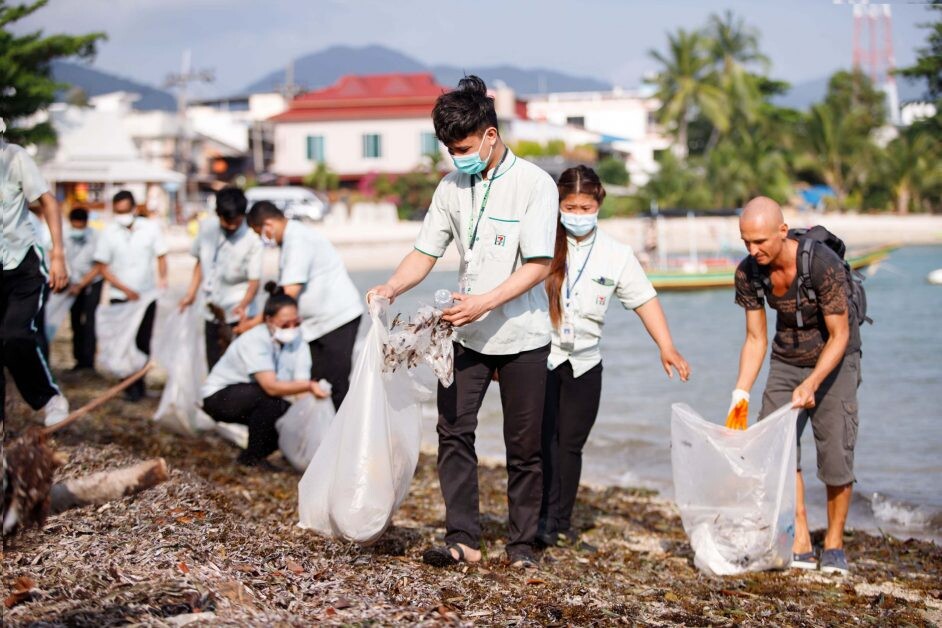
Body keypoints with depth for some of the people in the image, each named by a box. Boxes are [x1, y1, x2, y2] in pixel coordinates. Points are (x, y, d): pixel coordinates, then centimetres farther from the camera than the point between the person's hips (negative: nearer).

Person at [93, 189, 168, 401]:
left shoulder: (150, 228, -2)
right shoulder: (109, 233, -4)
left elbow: (161, 256, 3)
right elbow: (102, 267, -3)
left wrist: (162, 279, -15)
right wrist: (125, 289, -12)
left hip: (147, 295, 1)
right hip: (121, 296, -1)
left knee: (144, 343, 4)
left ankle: (138, 385, 17)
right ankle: (132, 386, 2)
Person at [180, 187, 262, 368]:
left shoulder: (252, 241, -18)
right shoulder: (207, 228, -2)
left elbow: (254, 282, -18)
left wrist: (242, 305, -36)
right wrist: (191, 293, 11)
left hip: (238, 316, -5)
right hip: (212, 314, 5)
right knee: (214, 367, 11)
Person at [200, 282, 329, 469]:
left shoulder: (297, 342, -12)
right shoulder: (254, 341, -29)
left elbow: (300, 385, -18)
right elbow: (271, 387, -39)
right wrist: (310, 385, -48)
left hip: (255, 402, 6)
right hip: (218, 396, -6)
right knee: (269, 399, -33)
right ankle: (252, 458, -13)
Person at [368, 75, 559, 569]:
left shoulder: (534, 185, -11)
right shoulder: (452, 187, 4)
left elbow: (539, 265, -16)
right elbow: (426, 251, 7)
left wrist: (484, 302, -26)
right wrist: (391, 288, -12)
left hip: (521, 336, -4)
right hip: (466, 334, 4)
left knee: (523, 445, 5)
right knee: (453, 432, -3)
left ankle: (522, 543, 16)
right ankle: (463, 538, 3)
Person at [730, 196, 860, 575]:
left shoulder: (823, 265, -30)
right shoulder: (748, 274, -14)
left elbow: (839, 336, -23)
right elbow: (755, 339, -5)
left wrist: (811, 384, -35)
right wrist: (740, 394, -15)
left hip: (833, 361, -4)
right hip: (786, 361, 4)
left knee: (835, 453, -9)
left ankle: (834, 544, 10)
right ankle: (800, 546, -4)